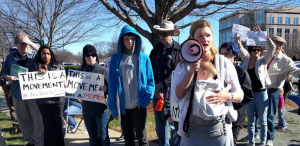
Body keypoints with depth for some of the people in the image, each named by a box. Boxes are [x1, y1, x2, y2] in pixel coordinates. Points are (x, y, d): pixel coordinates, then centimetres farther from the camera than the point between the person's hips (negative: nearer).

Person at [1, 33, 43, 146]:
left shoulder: (34, 56, -2)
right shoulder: (11, 57, 6)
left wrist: (31, 44, -22)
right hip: (18, 93, 4)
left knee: (38, 118, -3)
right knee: (23, 119, 14)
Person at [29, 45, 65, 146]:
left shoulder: (59, 66, 9)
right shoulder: (35, 66, 8)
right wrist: (38, 73, -15)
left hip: (57, 99, 0)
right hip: (43, 100, 0)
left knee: (58, 123, 6)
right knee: (48, 124, 5)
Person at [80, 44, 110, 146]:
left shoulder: (103, 71, -5)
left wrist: (105, 89, -25)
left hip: (101, 110, -3)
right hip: (87, 110, 4)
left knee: (103, 137, 6)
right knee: (92, 137, 15)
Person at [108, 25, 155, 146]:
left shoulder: (144, 58, -1)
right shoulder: (116, 59, 1)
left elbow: (150, 81, -1)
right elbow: (112, 84, 0)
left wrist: (146, 99, -16)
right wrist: (113, 107, -3)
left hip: (139, 105, -2)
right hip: (123, 105, 2)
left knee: (141, 134, 9)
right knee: (127, 136, 16)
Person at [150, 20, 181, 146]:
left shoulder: (178, 50, -7)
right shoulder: (156, 49, 10)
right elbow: (150, 70, 8)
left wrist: (163, 85, -11)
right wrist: (154, 89, -3)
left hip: (172, 93, -5)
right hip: (156, 93, 5)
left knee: (174, 125, 1)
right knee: (160, 125, 15)